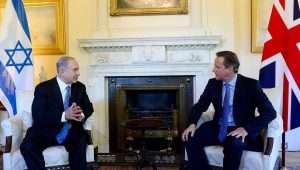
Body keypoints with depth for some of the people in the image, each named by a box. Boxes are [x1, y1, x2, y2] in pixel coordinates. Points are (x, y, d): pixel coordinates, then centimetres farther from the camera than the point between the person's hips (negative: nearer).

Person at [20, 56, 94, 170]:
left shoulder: (80, 87, 7)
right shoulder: (43, 88, -7)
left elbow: (89, 107, 11)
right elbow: (38, 116, -16)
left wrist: (82, 115, -15)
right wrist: (64, 115, -31)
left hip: (71, 132, 2)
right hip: (47, 131, -2)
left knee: (81, 142, -31)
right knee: (27, 147, -30)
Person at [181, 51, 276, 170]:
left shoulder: (251, 85, -10)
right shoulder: (213, 83, 3)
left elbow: (270, 112, -14)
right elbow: (200, 106, 10)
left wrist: (246, 129, -27)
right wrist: (192, 124, -10)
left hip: (240, 131, -4)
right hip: (217, 128, 4)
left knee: (234, 143, -37)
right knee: (190, 138, -19)